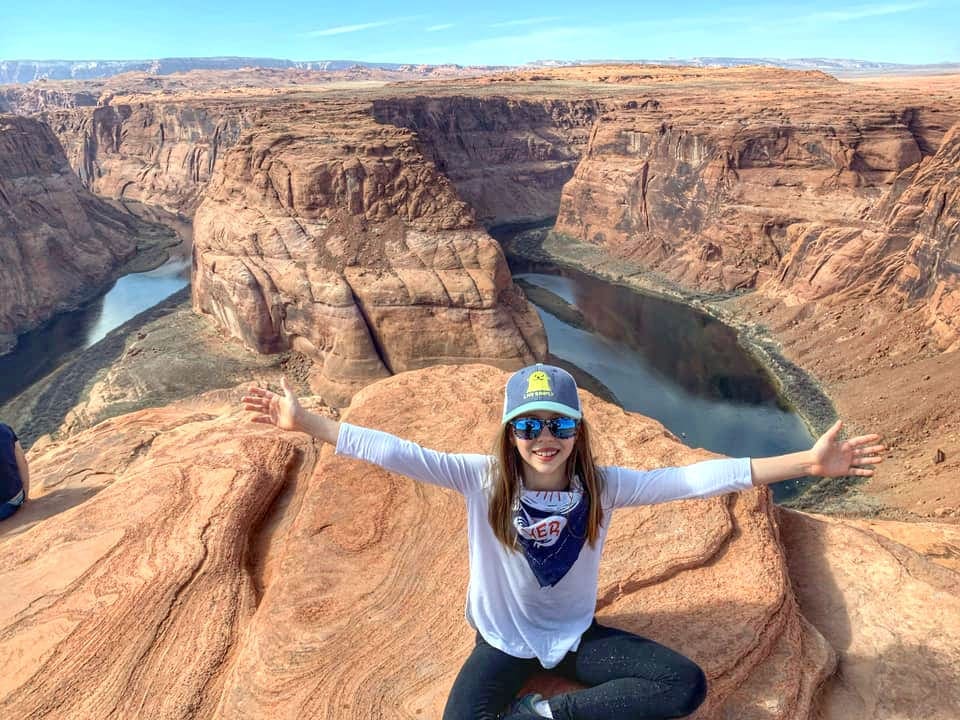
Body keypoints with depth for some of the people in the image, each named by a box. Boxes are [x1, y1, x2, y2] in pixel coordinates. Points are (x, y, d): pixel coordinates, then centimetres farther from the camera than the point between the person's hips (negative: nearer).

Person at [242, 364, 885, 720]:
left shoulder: (601, 487, -17)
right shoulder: (483, 481, -21)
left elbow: (693, 479, -24)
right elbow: (397, 454, -28)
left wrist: (808, 463, -29)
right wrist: (306, 422, -35)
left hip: (576, 635, 3)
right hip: (504, 639, -2)